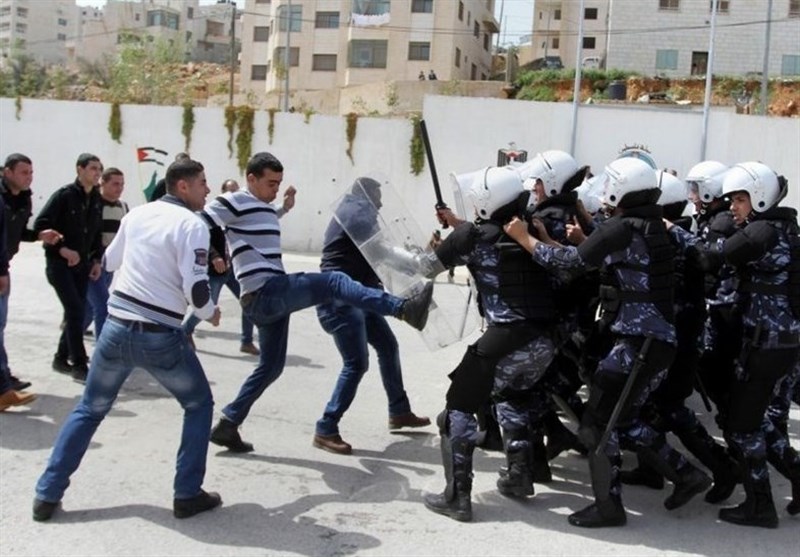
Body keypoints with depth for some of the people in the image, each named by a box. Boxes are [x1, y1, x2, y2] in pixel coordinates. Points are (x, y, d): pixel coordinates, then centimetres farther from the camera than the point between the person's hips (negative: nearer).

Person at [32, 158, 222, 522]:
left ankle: (47, 495, 19)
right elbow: (195, 288, -17)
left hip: (116, 328, 5)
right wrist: (210, 313, 3)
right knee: (199, 404, 15)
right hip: (160, 337, -5)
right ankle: (188, 495, 13)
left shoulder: (136, 214, 8)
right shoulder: (192, 225, -11)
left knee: (90, 409, 19)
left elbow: (110, 262, 22)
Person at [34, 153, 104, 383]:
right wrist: (62, 249, -21)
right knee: (75, 310, -13)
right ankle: (80, 365, -9)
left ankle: (62, 358, 23)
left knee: (77, 312, 8)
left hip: (82, 263, 7)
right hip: (59, 262, -7)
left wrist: (96, 260, 8)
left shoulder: (96, 199, 8)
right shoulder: (64, 195, -12)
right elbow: (41, 225, -16)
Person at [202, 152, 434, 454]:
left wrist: (283, 208, 33)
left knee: (271, 366, 15)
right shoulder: (236, 202, -7)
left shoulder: (261, 206, 20)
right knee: (334, 282, -19)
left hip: (272, 297, 11)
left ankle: (228, 425, 22)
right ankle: (405, 308, -31)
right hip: (264, 293, -10)